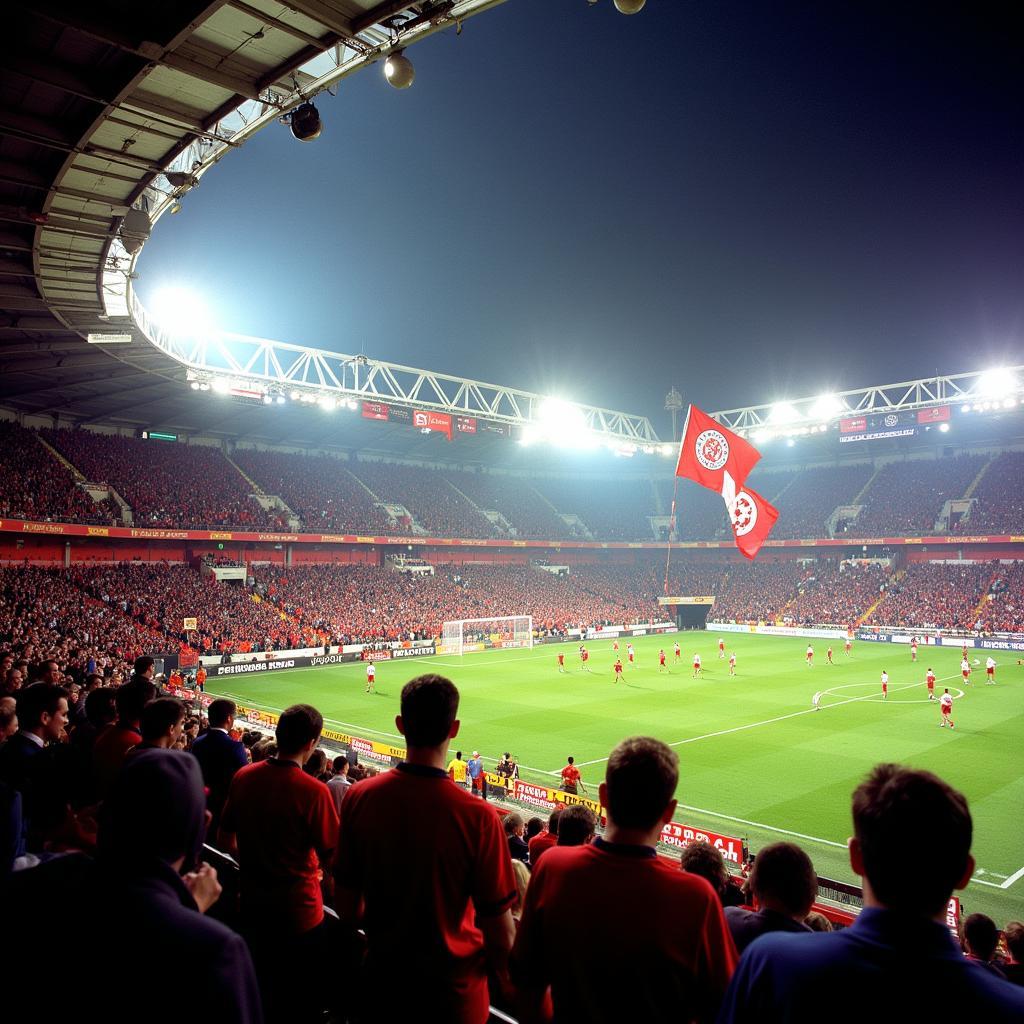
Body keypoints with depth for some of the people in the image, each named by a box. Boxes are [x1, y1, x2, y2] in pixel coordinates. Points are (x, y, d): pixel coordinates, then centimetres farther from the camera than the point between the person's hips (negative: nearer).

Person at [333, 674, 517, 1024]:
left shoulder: (359, 797, -16)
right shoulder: (478, 816, -27)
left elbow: (347, 909, -4)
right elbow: (500, 932, -18)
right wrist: (503, 971, 3)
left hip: (383, 973, 3)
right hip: (453, 985, -3)